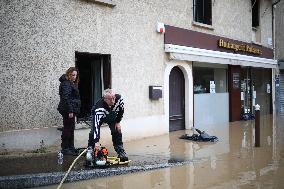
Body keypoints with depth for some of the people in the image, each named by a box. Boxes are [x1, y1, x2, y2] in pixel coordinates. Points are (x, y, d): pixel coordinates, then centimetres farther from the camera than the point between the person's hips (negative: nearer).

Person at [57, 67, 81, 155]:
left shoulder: (72, 83, 17)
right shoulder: (66, 84, -15)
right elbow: (66, 98, -22)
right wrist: (70, 111, -25)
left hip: (71, 109, 10)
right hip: (68, 110, -10)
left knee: (71, 128, 16)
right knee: (68, 128, -4)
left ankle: (71, 147, 25)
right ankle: (65, 148, 3)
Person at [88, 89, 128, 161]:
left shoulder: (119, 99, -33)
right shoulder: (100, 108, -45)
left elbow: (121, 110, -10)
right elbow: (97, 124, -50)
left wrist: (118, 122, -10)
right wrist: (96, 142, -56)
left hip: (112, 116, 3)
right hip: (98, 116, -3)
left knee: (117, 131, -8)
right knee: (94, 132, -18)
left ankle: (121, 152, 1)